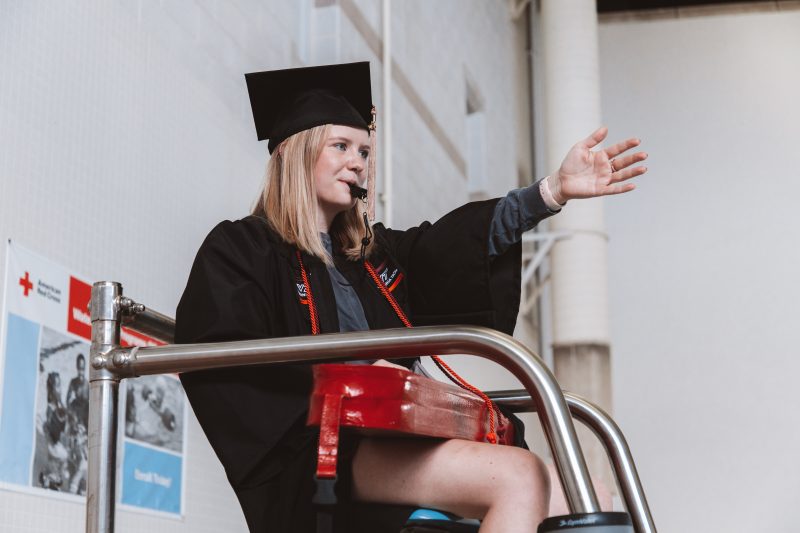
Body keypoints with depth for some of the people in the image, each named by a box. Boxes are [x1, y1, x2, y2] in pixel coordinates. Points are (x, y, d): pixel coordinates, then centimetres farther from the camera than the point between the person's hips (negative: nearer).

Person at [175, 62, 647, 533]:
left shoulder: (372, 251, 26)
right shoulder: (240, 249, 5)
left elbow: (456, 244, 11)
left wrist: (553, 191, -2)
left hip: (397, 438, 8)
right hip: (322, 448, -8)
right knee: (519, 478, -27)